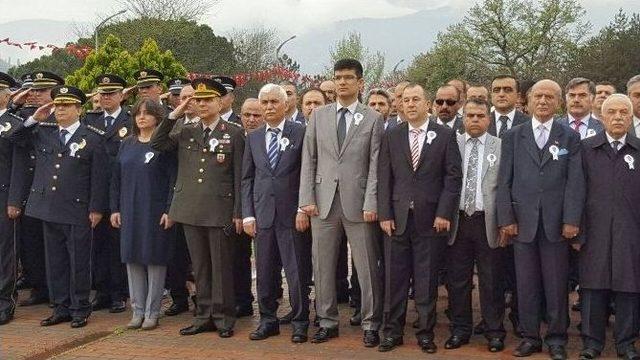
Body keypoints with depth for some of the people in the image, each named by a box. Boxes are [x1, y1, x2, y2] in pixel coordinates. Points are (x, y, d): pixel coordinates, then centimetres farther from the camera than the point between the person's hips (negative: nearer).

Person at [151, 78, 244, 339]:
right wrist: (174, 115, 0)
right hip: (191, 210, 4)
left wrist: (238, 213, -6)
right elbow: (157, 145, 5)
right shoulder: (186, 133, 13)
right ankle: (204, 316, 19)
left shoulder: (234, 133, 0)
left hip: (220, 212, -4)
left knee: (221, 266, 2)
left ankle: (223, 318, 11)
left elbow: (239, 176, -2)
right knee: (200, 267, 11)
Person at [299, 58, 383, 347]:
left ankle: (370, 325, 14)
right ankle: (327, 322, 20)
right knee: (322, 266, 8)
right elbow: (309, 159, 7)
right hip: (323, 202, 2)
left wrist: (371, 203, -10)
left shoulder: (373, 119, 3)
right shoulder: (319, 116, 9)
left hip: (357, 202, -2)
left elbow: (375, 165, -2)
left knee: (367, 268, 2)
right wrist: (307, 199, -1)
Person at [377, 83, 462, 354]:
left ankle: (426, 333, 15)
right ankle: (392, 331, 15)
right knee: (394, 277, 5)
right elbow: (384, 178, 5)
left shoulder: (445, 135, 3)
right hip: (397, 217, 2)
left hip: (431, 218, -2)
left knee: (427, 279, 5)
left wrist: (444, 213, -9)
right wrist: (385, 214, -3)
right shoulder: (391, 136, 8)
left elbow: (453, 177, -2)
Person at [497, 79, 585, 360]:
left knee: (557, 285, 5)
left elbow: (575, 182, 0)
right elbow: (504, 180, 4)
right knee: (526, 285, 6)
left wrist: (571, 220, -9)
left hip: (556, 223, -1)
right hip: (523, 221, 1)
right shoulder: (513, 136, 9)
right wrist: (506, 218, -4)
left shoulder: (570, 138, 7)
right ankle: (530, 337, 16)